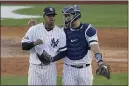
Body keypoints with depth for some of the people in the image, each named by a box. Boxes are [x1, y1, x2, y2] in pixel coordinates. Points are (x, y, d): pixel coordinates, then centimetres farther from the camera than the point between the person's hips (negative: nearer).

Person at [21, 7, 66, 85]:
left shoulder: (60, 32, -1)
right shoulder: (34, 29, -5)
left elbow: (63, 51, 3)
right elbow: (24, 46, -6)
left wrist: (52, 58, -12)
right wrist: (34, 43, -24)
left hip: (51, 68, 1)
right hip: (35, 67, -1)